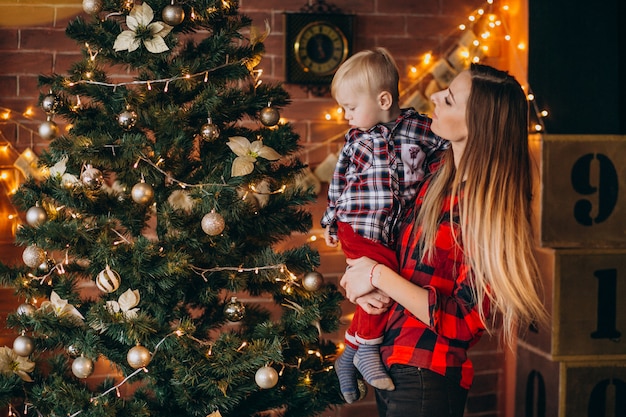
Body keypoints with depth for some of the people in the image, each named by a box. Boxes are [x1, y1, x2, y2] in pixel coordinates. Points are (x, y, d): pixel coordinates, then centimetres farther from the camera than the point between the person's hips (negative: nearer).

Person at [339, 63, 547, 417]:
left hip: (427, 380, -7)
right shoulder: (438, 178, 4)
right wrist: (365, 286, -6)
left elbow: (462, 321, -20)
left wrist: (379, 275, -15)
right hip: (389, 365, 7)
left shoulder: (489, 210, -18)